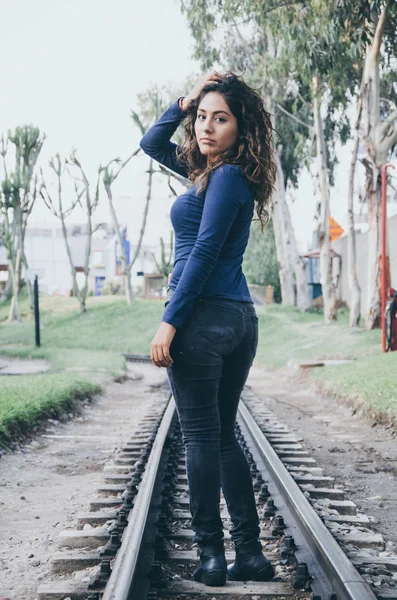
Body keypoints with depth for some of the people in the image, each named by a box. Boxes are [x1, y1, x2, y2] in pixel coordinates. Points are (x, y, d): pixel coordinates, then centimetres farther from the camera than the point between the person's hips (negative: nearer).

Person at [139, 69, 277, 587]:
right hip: (240, 317, 9)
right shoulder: (209, 168, 17)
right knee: (223, 436, 12)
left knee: (201, 437, -3)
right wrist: (187, 100, 15)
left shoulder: (226, 176, -10)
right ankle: (250, 553, 13)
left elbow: (204, 252, -16)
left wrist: (170, 321, -16)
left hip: (204, 317, -9)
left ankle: (211, 556, 1)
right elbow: (152, 143, 28)